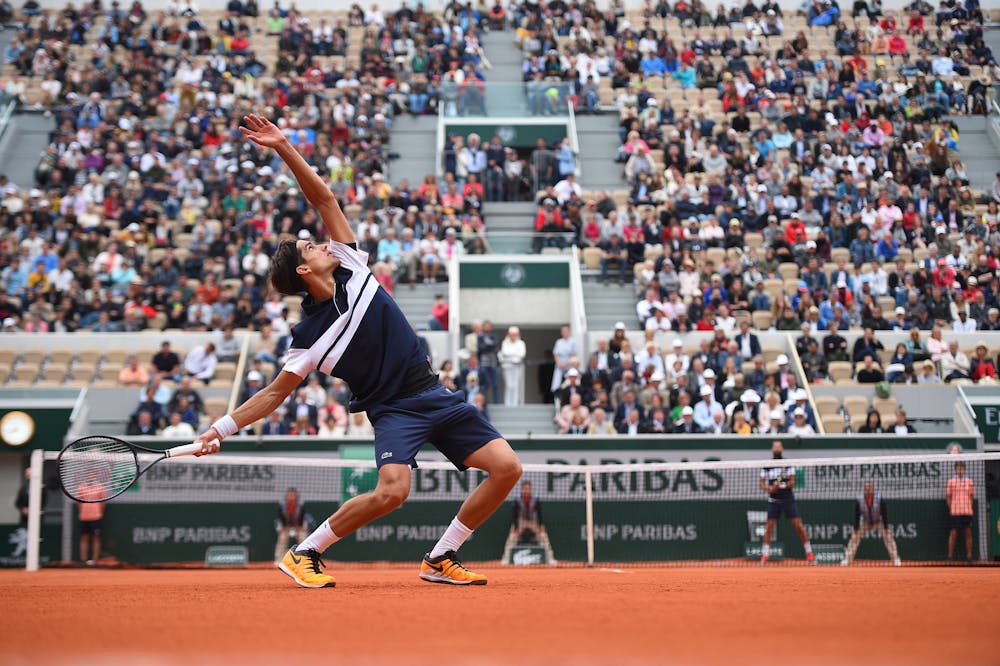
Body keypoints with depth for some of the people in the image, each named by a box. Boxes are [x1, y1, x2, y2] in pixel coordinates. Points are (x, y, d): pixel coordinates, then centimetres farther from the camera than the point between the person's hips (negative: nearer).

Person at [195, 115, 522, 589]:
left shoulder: (351, 269, 4)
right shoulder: (309, 336, -7)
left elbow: (323, 198, 5)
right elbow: (276, 393, 0)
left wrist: (285, 149, -5)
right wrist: (223, 428, -9)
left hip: (434, 394, 6)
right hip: (394, 409, -6)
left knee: (506, 468, -6)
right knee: (391, 491, -30)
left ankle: (440, 560, 5)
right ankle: (304, 554, -8)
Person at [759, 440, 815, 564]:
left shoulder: (788, 464, -1)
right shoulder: (767, 465, 5)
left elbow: (792, 483, -7)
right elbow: (762, 484, 5)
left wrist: (781, 485, -27)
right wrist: (769, 489, -16)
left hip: (788, 499, -2)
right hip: (773, 500, 2)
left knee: (798, 525, -5)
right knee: (769, 527, -3)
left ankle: (809, 553, 3)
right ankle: (765, 555, 4)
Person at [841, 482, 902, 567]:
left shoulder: (880, 499, -25)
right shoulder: (859, 500, -22)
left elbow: (885, 514, -18)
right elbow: (856, 516, -16)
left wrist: (886, 528, -21)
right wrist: (856, 529, -19)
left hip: (879, 521, -1)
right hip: (865, 522, 1)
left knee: (888, 538, -12)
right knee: (854, 538, -10)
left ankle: (896, 560, -4)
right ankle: (847, 560, -4)